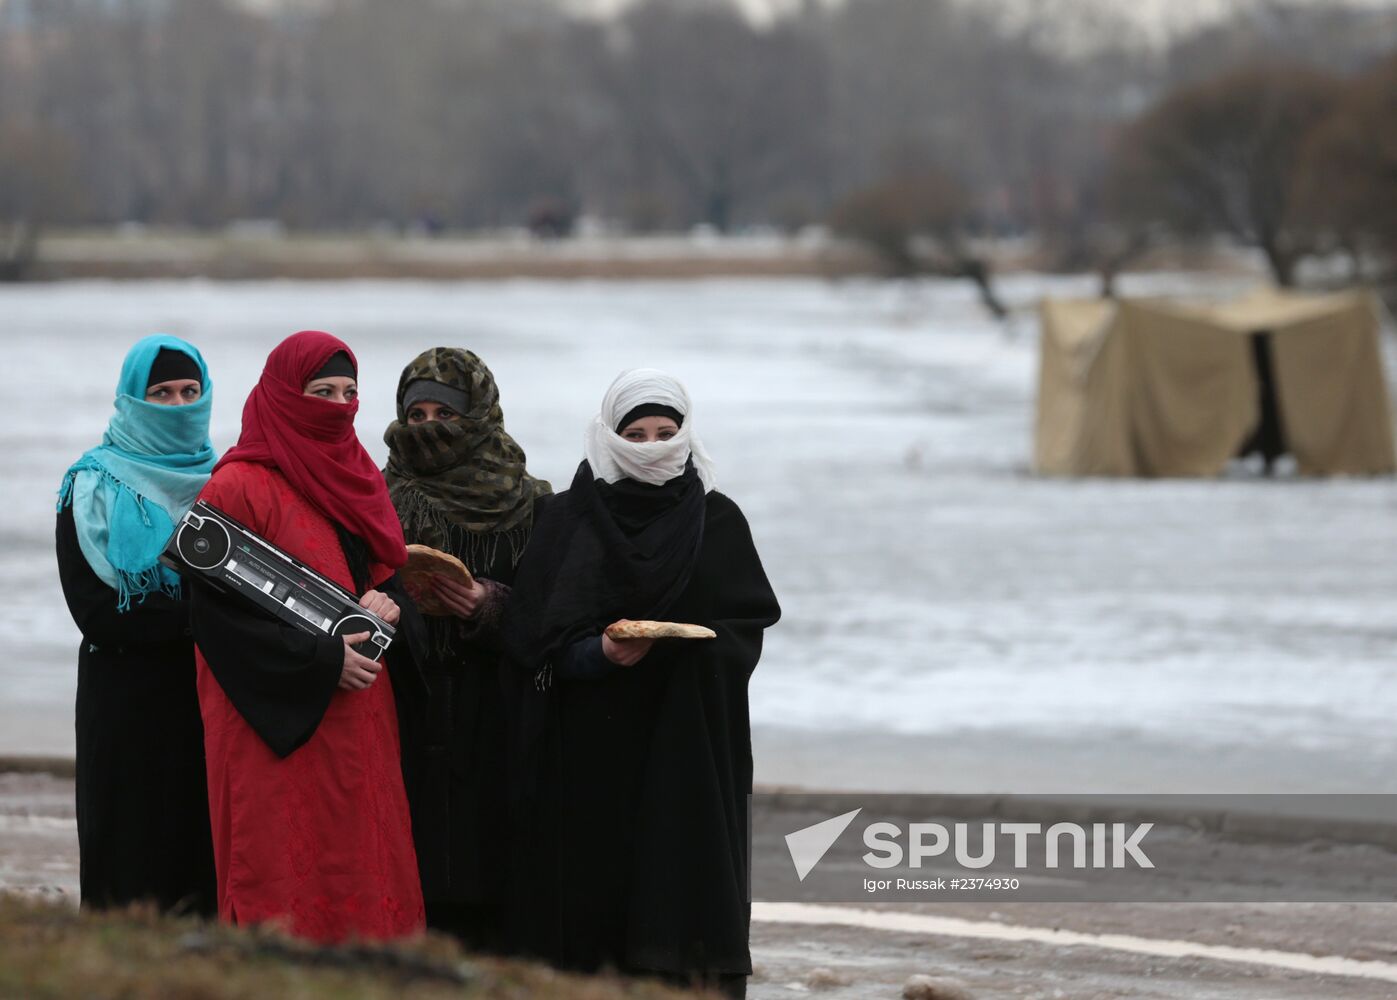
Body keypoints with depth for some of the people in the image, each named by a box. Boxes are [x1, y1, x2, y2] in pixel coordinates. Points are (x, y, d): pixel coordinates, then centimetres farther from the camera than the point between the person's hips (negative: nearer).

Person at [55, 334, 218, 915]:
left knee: (210, 859, 0)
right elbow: (95, 612, -9)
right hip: (128, 707, -4)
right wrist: (200, 613, -16)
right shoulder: (93, 486, 0)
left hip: (210, 700, 4)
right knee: (134, 860, -5)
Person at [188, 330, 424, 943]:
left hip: (360, 727, 7)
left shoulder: (357, 479, 16)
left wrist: (385, 611, -4)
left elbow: (387, 579, 21)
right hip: (281, 728, -7)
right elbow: (216, 612, -13)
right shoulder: (239, 489, -7)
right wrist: (322, 657, -16)